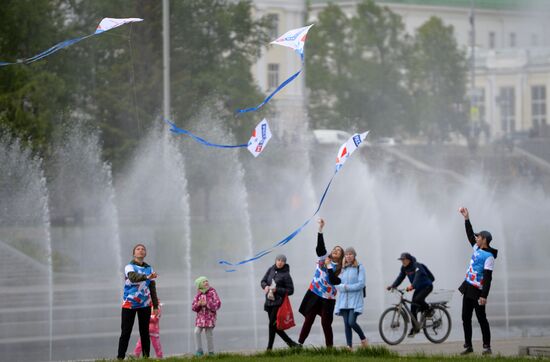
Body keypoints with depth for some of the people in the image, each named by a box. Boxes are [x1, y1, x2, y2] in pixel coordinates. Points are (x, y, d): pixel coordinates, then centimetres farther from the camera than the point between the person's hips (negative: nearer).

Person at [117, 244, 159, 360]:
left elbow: (152, 288, 12)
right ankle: (120, 357, -3)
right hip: (129, 304, -4)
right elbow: (133, 277, -29)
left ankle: (146, 357, 9)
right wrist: (147, 277, -47)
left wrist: (155, 305, 9)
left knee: (145, 332, 5)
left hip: (145, 304, 4)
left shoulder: (149, 268, 9)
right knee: (126, 332, -4)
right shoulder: (129, 267, -6)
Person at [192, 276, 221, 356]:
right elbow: (193, 307, 8)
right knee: (197, 332, -13)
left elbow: (217, 304, -10)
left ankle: (211, 352, 13)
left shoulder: (212, 293, -3)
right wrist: (198, 304, -15)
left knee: (209, 334, 0)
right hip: (200, 317, 3)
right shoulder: (198, 295, 8)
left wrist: (206, 304, -18)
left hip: (210, 317, -3)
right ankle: (199, 351, -4)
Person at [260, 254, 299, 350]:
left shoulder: (286, 275, -9)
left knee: (272, 325, -10)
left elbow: (290, 290, -9)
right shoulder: (271, 270, 7)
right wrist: (265, 286, -8)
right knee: (275, 326, 11)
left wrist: (277, 290, -19)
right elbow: (263, 281, 15)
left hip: (278, 302, -7)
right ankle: (290, 342, 21)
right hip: (269, 302, 7)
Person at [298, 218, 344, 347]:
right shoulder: (324, 257, 4)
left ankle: (330, 347, 8)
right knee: (309, 319, -1)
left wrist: (328, 266, -17)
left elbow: (333, 281, -17)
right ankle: (299, 344, -1)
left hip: (328, 297, -1)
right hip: (314, 293, 1)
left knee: (326, 323, -1)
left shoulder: (338, 268, -1)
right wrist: (320, 229, -21)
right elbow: (320, 245, -9)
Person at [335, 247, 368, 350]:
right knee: (346, 324, -1)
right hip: (344, 300, 4)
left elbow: (361, 284, -9)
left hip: (355, 300, -4)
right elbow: (337, 284, 8)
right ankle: (349, 346, 1)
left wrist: (348, 287, -12)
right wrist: (342, 287, -13)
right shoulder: (342, 269, 12)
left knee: (352, 322, -15)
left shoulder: (359, 268, 0)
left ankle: (363, 338, 10)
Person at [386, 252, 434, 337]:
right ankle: (415, 328, 7)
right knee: (413, 307, -1)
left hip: (427, 286, -8)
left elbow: (417, 277, -40)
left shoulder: (417, 266, -25)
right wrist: (393, 286, -20)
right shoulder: (404, 268, -1)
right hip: (419, 288, 8)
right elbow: (400, 277, -4)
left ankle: (428, 310, -4)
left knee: (418, 299, -32)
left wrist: (412, 286, -57)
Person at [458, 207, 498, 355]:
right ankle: (468, 346, 12)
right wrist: (466, 219, 20)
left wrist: (484, 296, -25)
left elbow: (488, 277, -20)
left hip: (477, 291, -9)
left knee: (481, 318, -5)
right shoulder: (477, 249, 9)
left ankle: (487, 347, -1)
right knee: (466, 318, 8)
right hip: (468, 288, 9)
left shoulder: (489, 257, -15)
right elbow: (470, 234, 24)